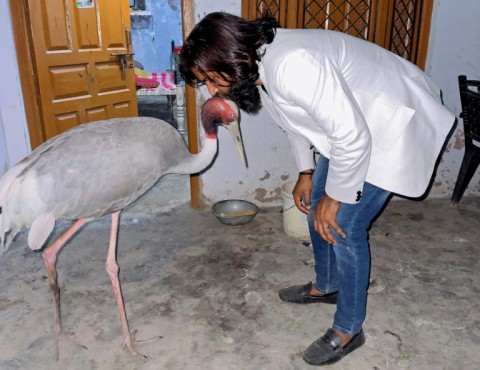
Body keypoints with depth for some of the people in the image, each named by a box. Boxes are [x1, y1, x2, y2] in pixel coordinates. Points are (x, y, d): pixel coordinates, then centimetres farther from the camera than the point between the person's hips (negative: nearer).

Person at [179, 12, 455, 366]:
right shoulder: (258, 65, -4)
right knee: (315, 206, 15)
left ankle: (349, 330, 14)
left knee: (344, 227, -7)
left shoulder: (292, 64, -35)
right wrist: (306, 171, 11)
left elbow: (352, 137, -32)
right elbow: (296, 117, 12)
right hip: (352, 123, 9)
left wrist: (334, 197, -19)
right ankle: (326, 286, 38)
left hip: (395, 124, -9)